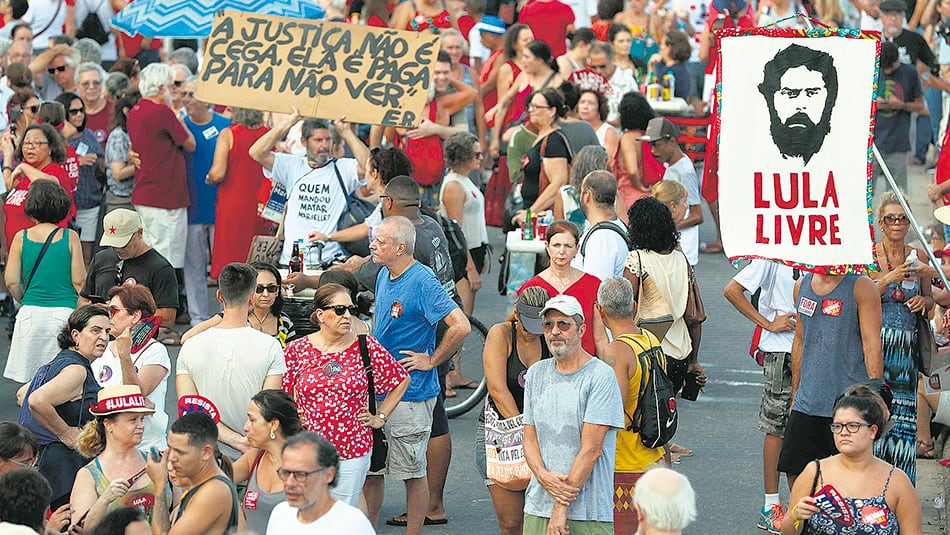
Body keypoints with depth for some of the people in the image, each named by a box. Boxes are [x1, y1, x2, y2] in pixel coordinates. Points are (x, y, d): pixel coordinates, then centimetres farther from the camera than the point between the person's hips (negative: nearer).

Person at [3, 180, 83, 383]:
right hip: (65, 312, -1)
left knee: (29, 382, 5)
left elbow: (11, 282, 2)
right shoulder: (70, 237, -2)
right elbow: (79, 281, -4)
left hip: (30, 313, 1)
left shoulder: (21, 238, 1)